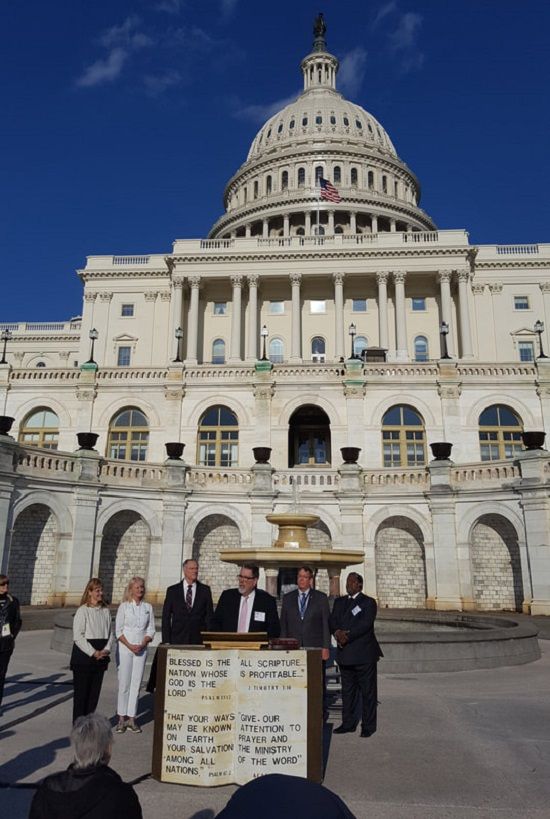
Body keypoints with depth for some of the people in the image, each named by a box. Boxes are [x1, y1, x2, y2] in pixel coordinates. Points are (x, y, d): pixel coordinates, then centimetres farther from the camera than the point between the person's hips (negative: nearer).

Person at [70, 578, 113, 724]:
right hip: (84, 656, -5)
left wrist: (106, 650, -7)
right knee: (81, 691, 2)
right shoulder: (83, 610, -10)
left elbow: (110, 633, 9)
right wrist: (93, 653, -15)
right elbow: (78, 636, -13)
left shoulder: (106, 610, 5)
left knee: (95, 692, 11)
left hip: (100, 657, 5)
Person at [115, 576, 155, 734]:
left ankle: (131, 718, 11)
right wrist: (129, 645, -12)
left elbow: (151, 629, 7)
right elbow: (118, 630, -3)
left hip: (141, 649, 2)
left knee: (136, 683, 4)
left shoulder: (148, 607, 6)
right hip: (124, 648, -2)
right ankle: (122, 718, 10)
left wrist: (143, 644, -9)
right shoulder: (124, 606, -1)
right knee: (124, 683, 0)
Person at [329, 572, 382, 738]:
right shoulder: (339, 602, 15)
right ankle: (348, 723, 23)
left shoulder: (368, 602, -4)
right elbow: (332, 621, 6)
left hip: (364, 655, -5)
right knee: (347, 691, 13)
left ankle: (368, 726, 11)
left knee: (368, 691, 2)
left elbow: (366, 624, -15)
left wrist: (348, 636, -20)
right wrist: (337, 632, -15)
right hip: (345, 655, 5)